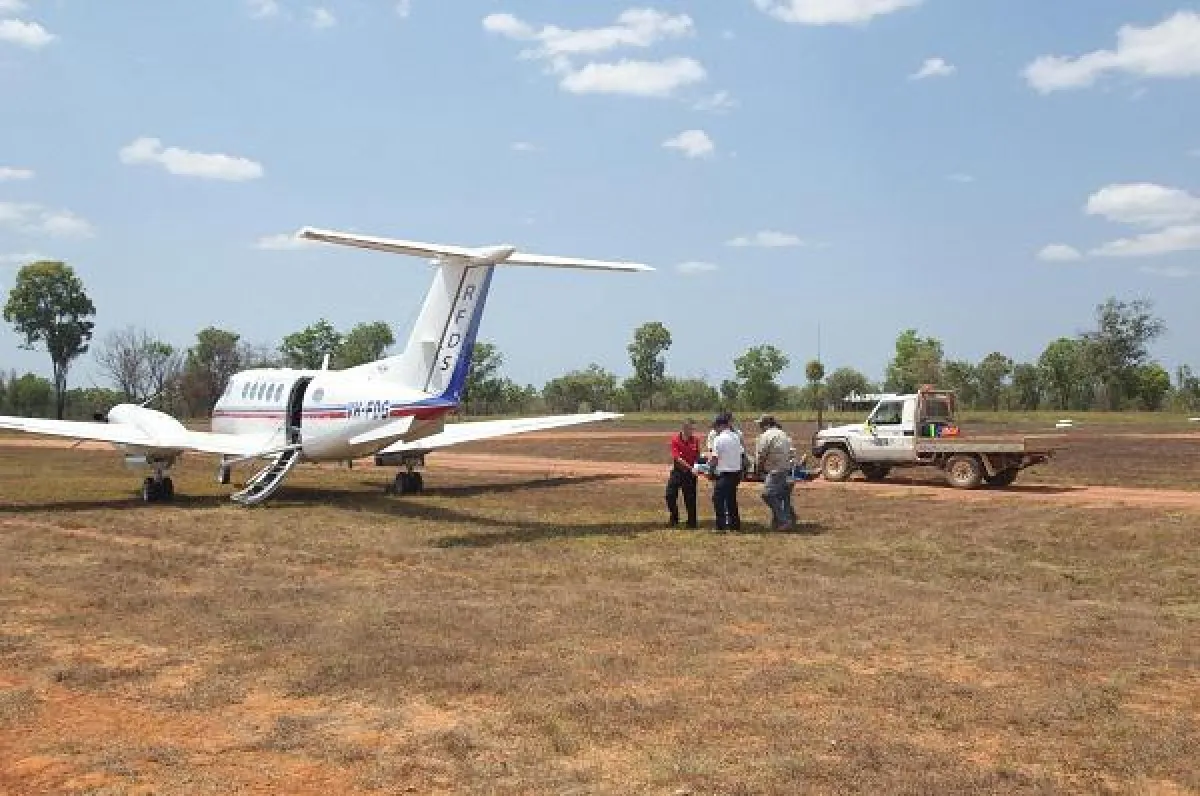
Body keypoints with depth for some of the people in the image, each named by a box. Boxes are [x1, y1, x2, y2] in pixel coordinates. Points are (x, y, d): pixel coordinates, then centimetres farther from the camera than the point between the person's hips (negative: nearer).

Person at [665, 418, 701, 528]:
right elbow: (678, 458, -17)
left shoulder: (695, 440, -1)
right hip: (677, 471, -1)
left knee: (690, 498, 3)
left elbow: (697, 457, 9)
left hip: (690, 473, 1)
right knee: (670, 495, -1)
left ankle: (692, 522, 16)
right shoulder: (675, 440, -10)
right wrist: (691, 468, -22)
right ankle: (674, 519, 20)